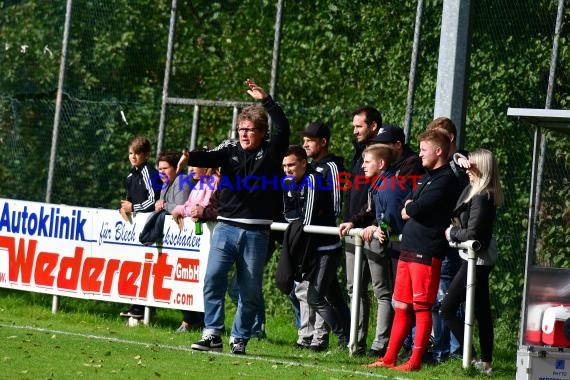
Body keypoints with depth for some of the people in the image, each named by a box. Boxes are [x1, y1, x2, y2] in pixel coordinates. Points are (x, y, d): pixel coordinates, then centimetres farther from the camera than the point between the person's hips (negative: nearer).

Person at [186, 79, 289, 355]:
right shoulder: (230, 150, 8)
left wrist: (266, 100, -17)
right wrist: (189, 158, -32)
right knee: (213, 278, -12)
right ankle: (212, 334, -9)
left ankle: (239, 339, 14)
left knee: (250, 290, 4)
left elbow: (283, 128, -10)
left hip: (256, 232, -1)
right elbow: (209, 158, -10)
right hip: (226, 227, 1)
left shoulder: (270, 152, 5)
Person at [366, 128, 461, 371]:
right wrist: (411, 209, -3)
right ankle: (389, 358, 13)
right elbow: (405, 209, 18)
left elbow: (416, 210, -17)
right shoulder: (425, 178, 22)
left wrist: (409, 209, 3)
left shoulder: (446, 180, -9)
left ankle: (415, 361, -4)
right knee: (401, 306, 10)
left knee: (422, 307, -5)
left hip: (427, 253, -9)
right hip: (408, 250, 9)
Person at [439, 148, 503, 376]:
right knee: (482, 312, 14)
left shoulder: (480, 198, -21)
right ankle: (486, 362, 18)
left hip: (475, 260, -10)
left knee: (447, 310, -6)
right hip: (484, 259, 10)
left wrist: (452, 233, -8)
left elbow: (471, 234, -24)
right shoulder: (488, 195, 6)